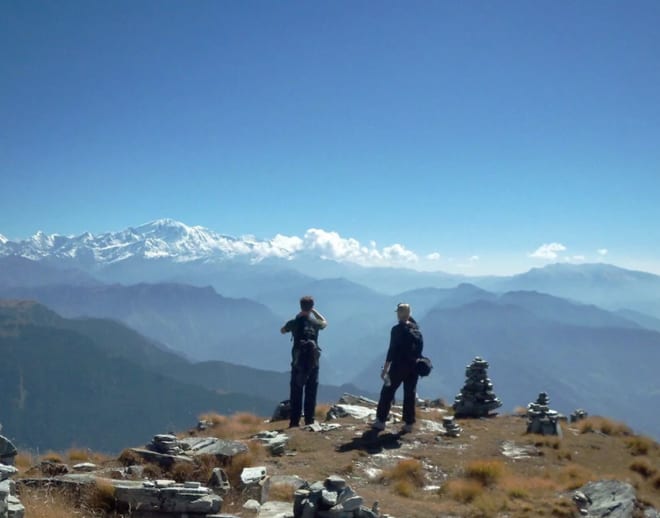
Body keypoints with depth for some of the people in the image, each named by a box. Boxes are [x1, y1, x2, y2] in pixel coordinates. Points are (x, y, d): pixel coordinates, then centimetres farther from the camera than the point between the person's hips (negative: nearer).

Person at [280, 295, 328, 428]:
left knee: (296, 393, 5)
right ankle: (309, 421, 7)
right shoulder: (315, 323, -3)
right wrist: (314, 311, 21)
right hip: (313, 363, 1)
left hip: (298, 363, 0)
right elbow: (325, 322, 23)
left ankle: (294, 421, 3)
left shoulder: (294, 323, -6)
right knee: (311, 393, 7)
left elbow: (282, 331, 17)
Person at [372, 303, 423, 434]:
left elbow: (392, 350, -16)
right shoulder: (416, 329, 5)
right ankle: (409, 423, 11)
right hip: (414, 367, 5)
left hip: (399, 366, -5)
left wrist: (385, 369, -13)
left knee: (387, 393, 5)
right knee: (409, 395, 10)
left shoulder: (397, 329, -13)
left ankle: (380, 421, 8)